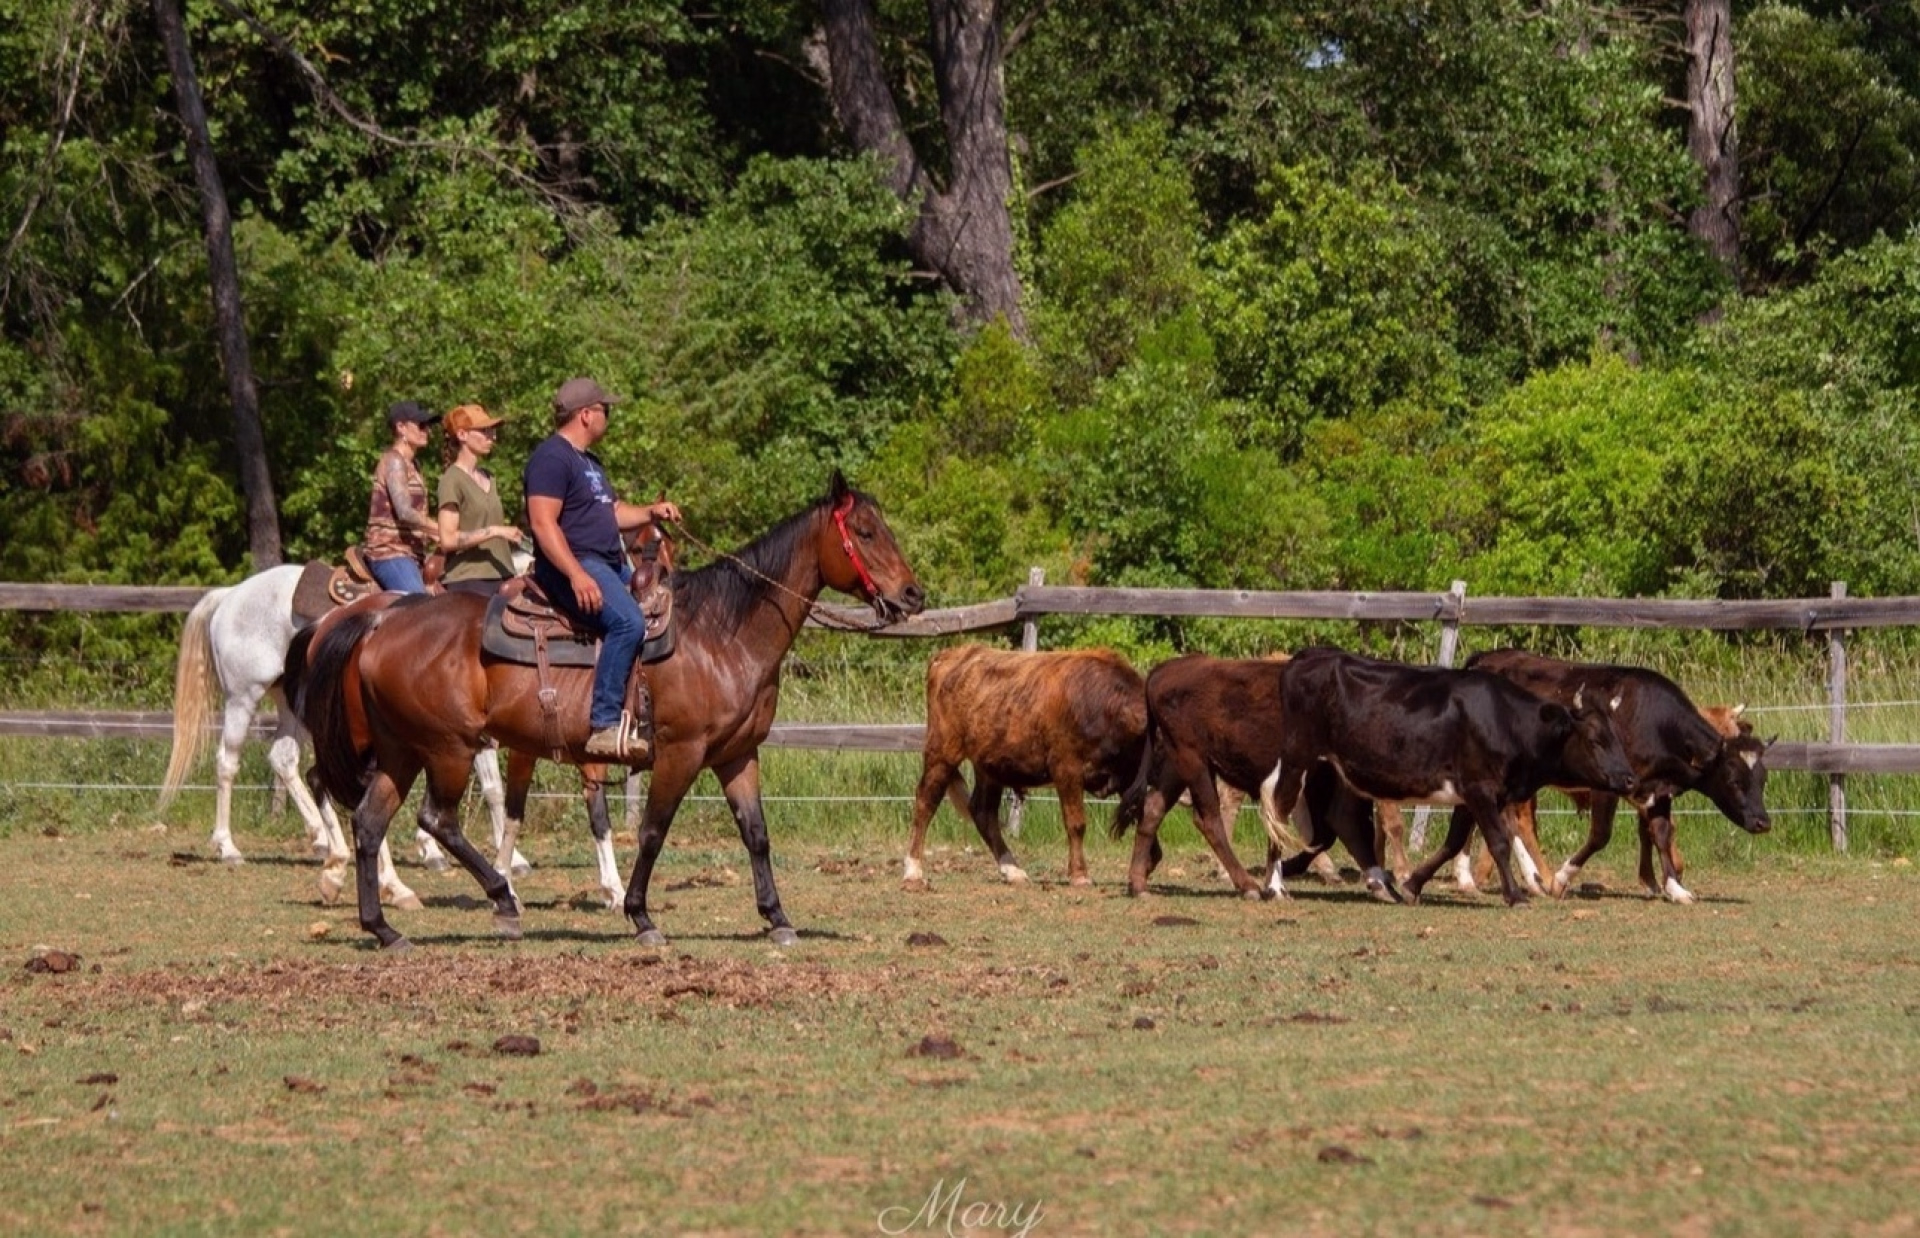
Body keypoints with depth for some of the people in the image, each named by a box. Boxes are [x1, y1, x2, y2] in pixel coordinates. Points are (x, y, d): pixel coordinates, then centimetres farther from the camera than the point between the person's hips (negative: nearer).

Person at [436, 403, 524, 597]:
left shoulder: (488, 479, 17)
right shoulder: (452, 479, -8)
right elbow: (448, 539, -15)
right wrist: (495, 531, -20)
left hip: (501, 578, 8)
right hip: (468, 580, -8)